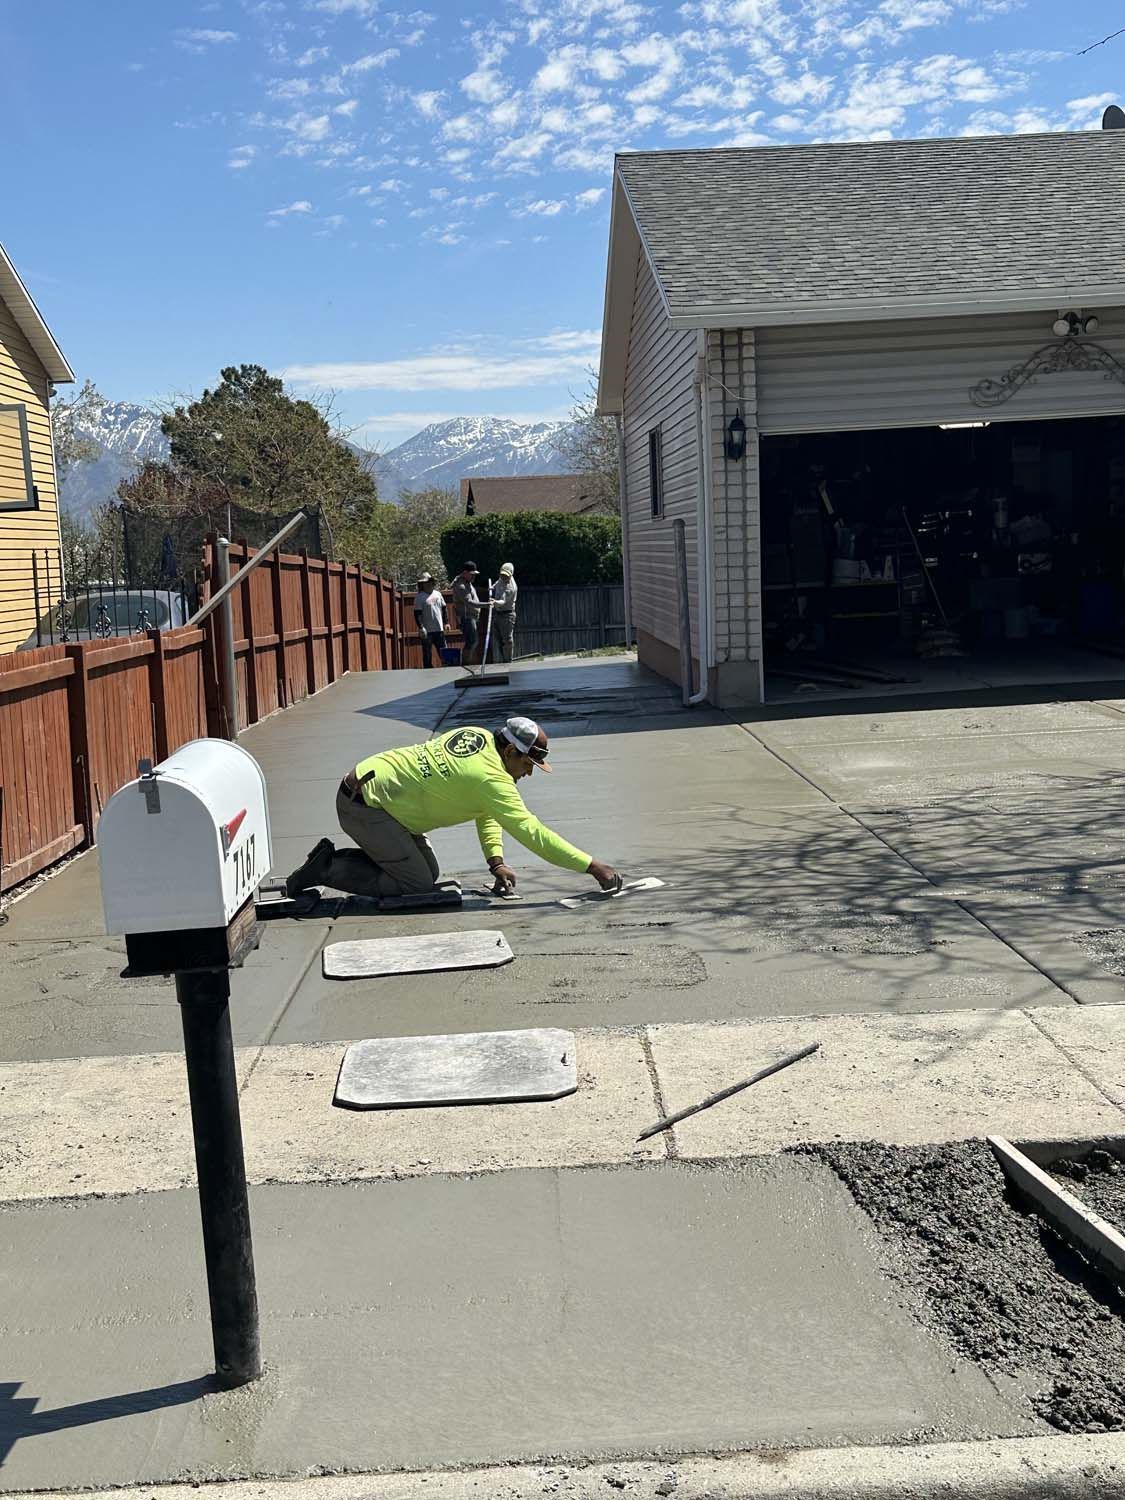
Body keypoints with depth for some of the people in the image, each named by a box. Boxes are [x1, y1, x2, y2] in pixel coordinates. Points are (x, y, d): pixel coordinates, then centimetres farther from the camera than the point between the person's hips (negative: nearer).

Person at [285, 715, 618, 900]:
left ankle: (332, 857, 15)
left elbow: (486, 812, 14)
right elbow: (532, 832, -26)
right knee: (417, 884, -10)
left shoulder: (477, 736, 5)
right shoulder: (491, 779, -24)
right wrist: (593, 867, -23)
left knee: (429, 872, 12)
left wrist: (496, 861, 4)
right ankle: (326, 870, -4)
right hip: (363, 804, -10)